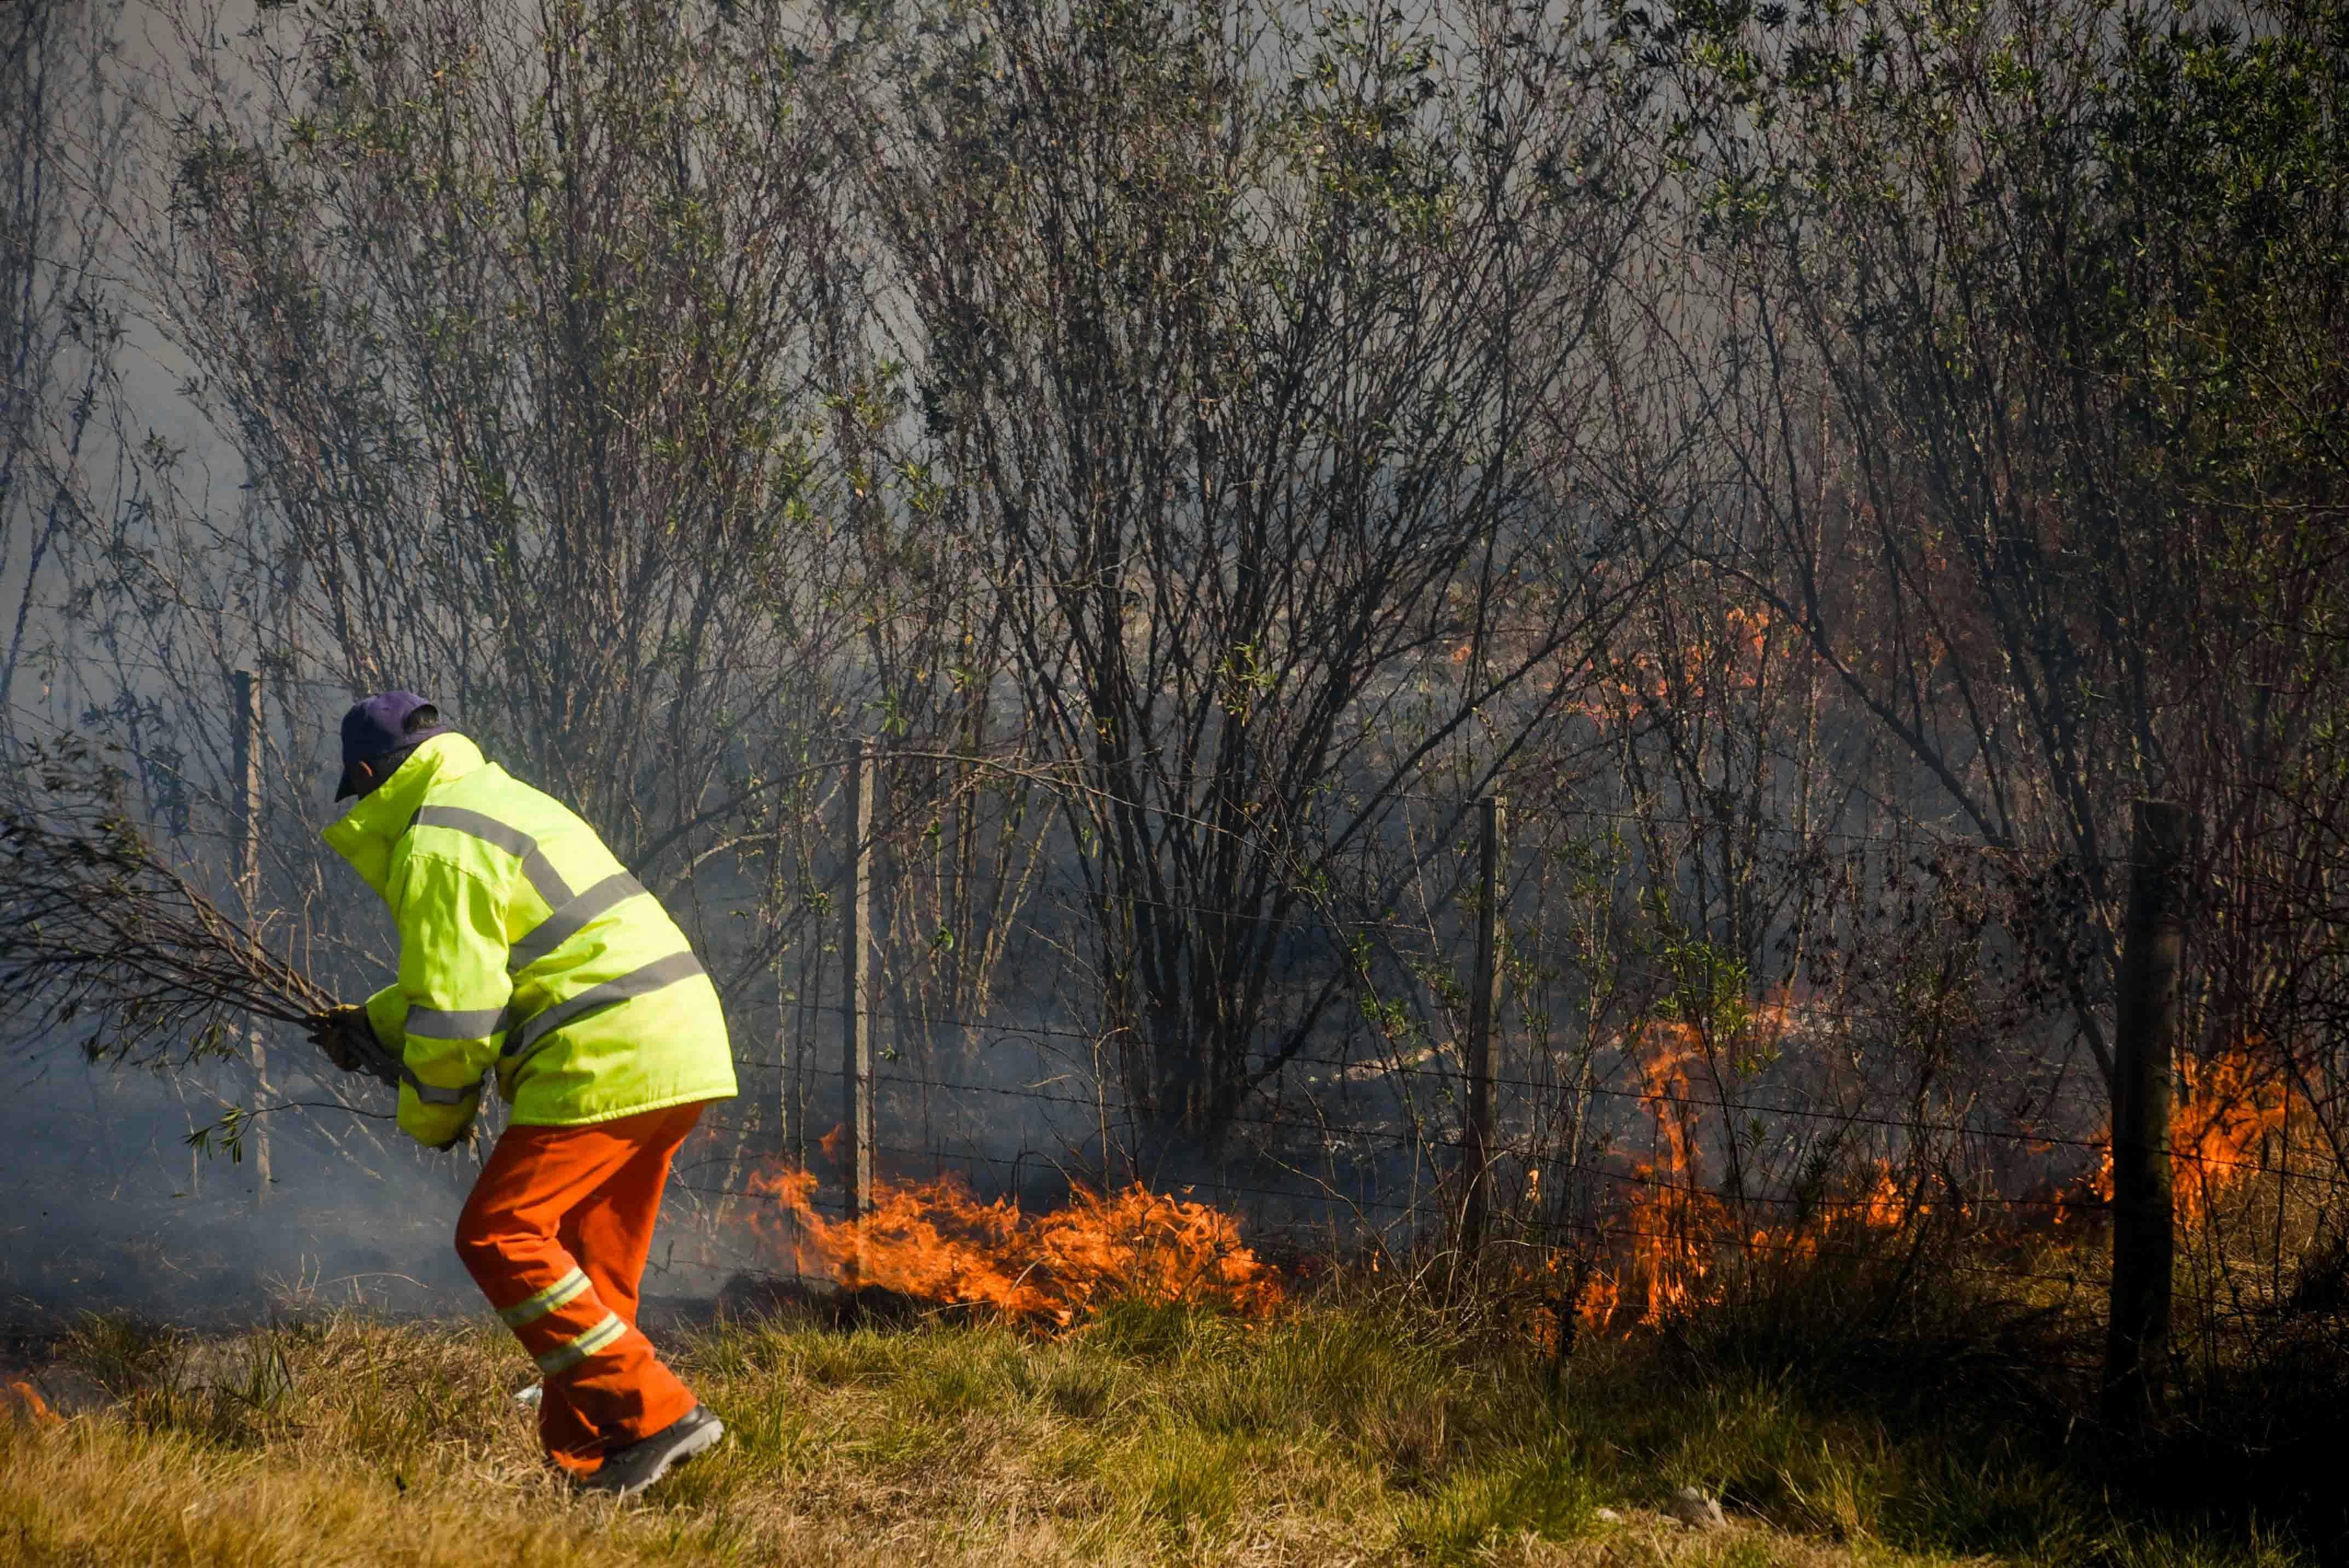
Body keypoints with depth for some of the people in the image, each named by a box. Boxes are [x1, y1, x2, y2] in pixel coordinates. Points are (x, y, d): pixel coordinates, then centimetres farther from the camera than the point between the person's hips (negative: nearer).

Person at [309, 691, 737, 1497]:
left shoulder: (437, 849, -8)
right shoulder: (501, 800, 24)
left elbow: (458, 1012, -12)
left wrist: (431, 1116, 5)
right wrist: (373, 1023, 30)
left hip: (604, 1062, -10)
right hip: (677, 1053, 10)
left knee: (499, 1237, -8)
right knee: (591, 1265, 14)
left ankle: (654, 1414, -14)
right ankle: (584, 1455, 14)